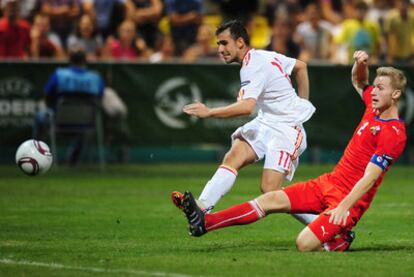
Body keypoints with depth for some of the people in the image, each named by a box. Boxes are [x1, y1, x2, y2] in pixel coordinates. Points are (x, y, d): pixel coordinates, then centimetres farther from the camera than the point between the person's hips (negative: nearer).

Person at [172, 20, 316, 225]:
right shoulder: (265, 56, 10)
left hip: (287, 128, -9)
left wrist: (209, 112, -35)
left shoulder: (253, 68, -19)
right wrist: (301, 105, 30)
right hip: (266, 121, 9)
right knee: (233, 157, -14)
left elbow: (247, 106, -35)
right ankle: (201, 207, -30)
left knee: (269, 190, -18)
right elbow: (300, 66, 24)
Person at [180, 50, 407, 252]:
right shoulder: (373, 109, 8)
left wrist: (344, 206, -29)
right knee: (273, 199, -5)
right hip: (328, 182, 8)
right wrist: (360, 64, 7)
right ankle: (204, 222, -10)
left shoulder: (394, 134, -18)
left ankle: (340, 242, 5)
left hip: (350, 198, -8)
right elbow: (359, 82, 29)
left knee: (304, 244, -25)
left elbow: (369, 178, -23)